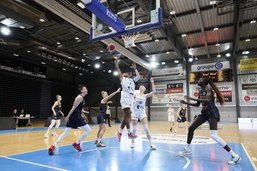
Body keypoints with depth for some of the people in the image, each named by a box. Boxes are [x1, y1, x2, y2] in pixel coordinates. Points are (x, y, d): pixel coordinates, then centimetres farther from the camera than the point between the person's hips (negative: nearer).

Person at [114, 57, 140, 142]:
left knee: (127, 116, 5)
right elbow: (117, 68, 15)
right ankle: (129, 133, -14)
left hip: (131, 98, 7)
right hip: (125, 97, -7)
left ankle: (119, 132, 11)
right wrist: (116, 60, 20)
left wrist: (135, 68, 32)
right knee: (128, 115, -14)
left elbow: (138, 76, 30)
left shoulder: (132, 80, 31)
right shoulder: (122, 78, 16)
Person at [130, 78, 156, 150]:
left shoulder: (145, 96, 3)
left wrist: (152, 83, -13)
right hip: (135, 113, -1)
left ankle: (151, 144, 0)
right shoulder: (135, 94, 2)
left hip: (142, 113, 1)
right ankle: (132, 142, 26)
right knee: (134, 129, 4)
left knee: (146, 128, -7)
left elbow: (154, 91, -7)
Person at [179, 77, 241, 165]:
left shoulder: (209, 88, -12)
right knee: (191, 128, 8)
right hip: (204, 112, 9)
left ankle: (235, 156, -9)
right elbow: (197, 104, 19)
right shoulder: (201, 91, 13)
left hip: (212, 112, -9)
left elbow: (208, 100, -30)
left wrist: (192, 98, -29)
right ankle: (187, 149, 22)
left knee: (214, 135, -19)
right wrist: (186, 103, 13)